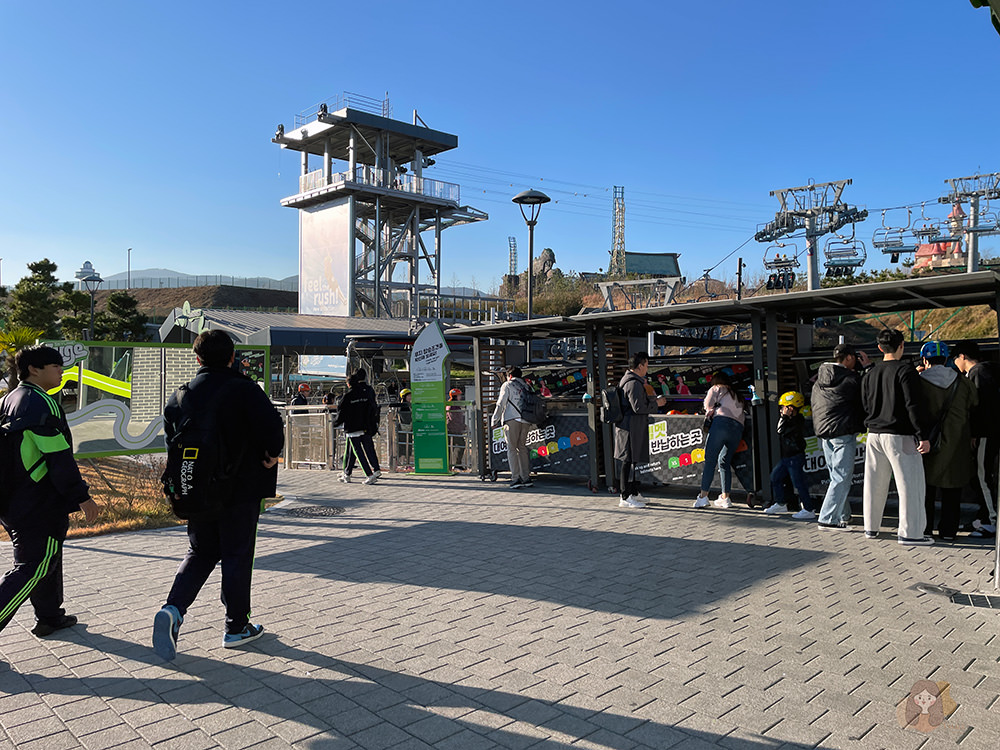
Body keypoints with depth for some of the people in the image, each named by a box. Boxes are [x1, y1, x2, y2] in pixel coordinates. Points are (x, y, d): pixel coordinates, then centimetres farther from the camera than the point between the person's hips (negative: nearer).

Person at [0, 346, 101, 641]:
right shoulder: (40, 403, -18)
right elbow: (58, 457, -21)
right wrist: (82, 497, -17)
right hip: (37, 505, -10)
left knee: (47, 558, 21)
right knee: (33, 567, -3)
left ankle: (49, 617, 32)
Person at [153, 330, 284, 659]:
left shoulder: (180, 396, 3)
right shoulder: (243, 389, -13)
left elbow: (172, 440, 9)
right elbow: (272, 425, -22)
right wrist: (271, 455, -4)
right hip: (240, 490, -4)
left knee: (200, 552, 20)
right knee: (237, 557, 7)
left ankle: (173, 609, 0)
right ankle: (236, 628, 17)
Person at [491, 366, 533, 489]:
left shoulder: (507, 385, 3)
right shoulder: (526, 386, 19)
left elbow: (501, 404, -2)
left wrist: (494, 419, 4)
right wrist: (532, 423, 21)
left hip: (512, 419, -5)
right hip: (526, 421, 5)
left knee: (512, 448, -3)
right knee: (522, 447, 12)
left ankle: (515, 478, -10)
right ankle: (526, 478, 10)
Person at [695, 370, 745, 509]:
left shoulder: (716, 388, 18)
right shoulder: (737, 395, 33)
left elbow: (708, 406, 10)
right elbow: (740, 413, 20)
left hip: (722, 422, -6)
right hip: (738, 427, 6)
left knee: (710, 460, -8)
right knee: (724, 462, 12)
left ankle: (703, 496, -14)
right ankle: (725, 497, 6)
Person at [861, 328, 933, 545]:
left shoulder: (869, 374, 10)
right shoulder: (905, 371, -9)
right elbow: (914, 406, -14)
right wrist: (923, 435, -13)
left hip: (874, 435, 6)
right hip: (900, 437, -6)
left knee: (875, 483, 13)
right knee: (910, 483, 0)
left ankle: (871, 527, 20)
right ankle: (910, 532, 1)